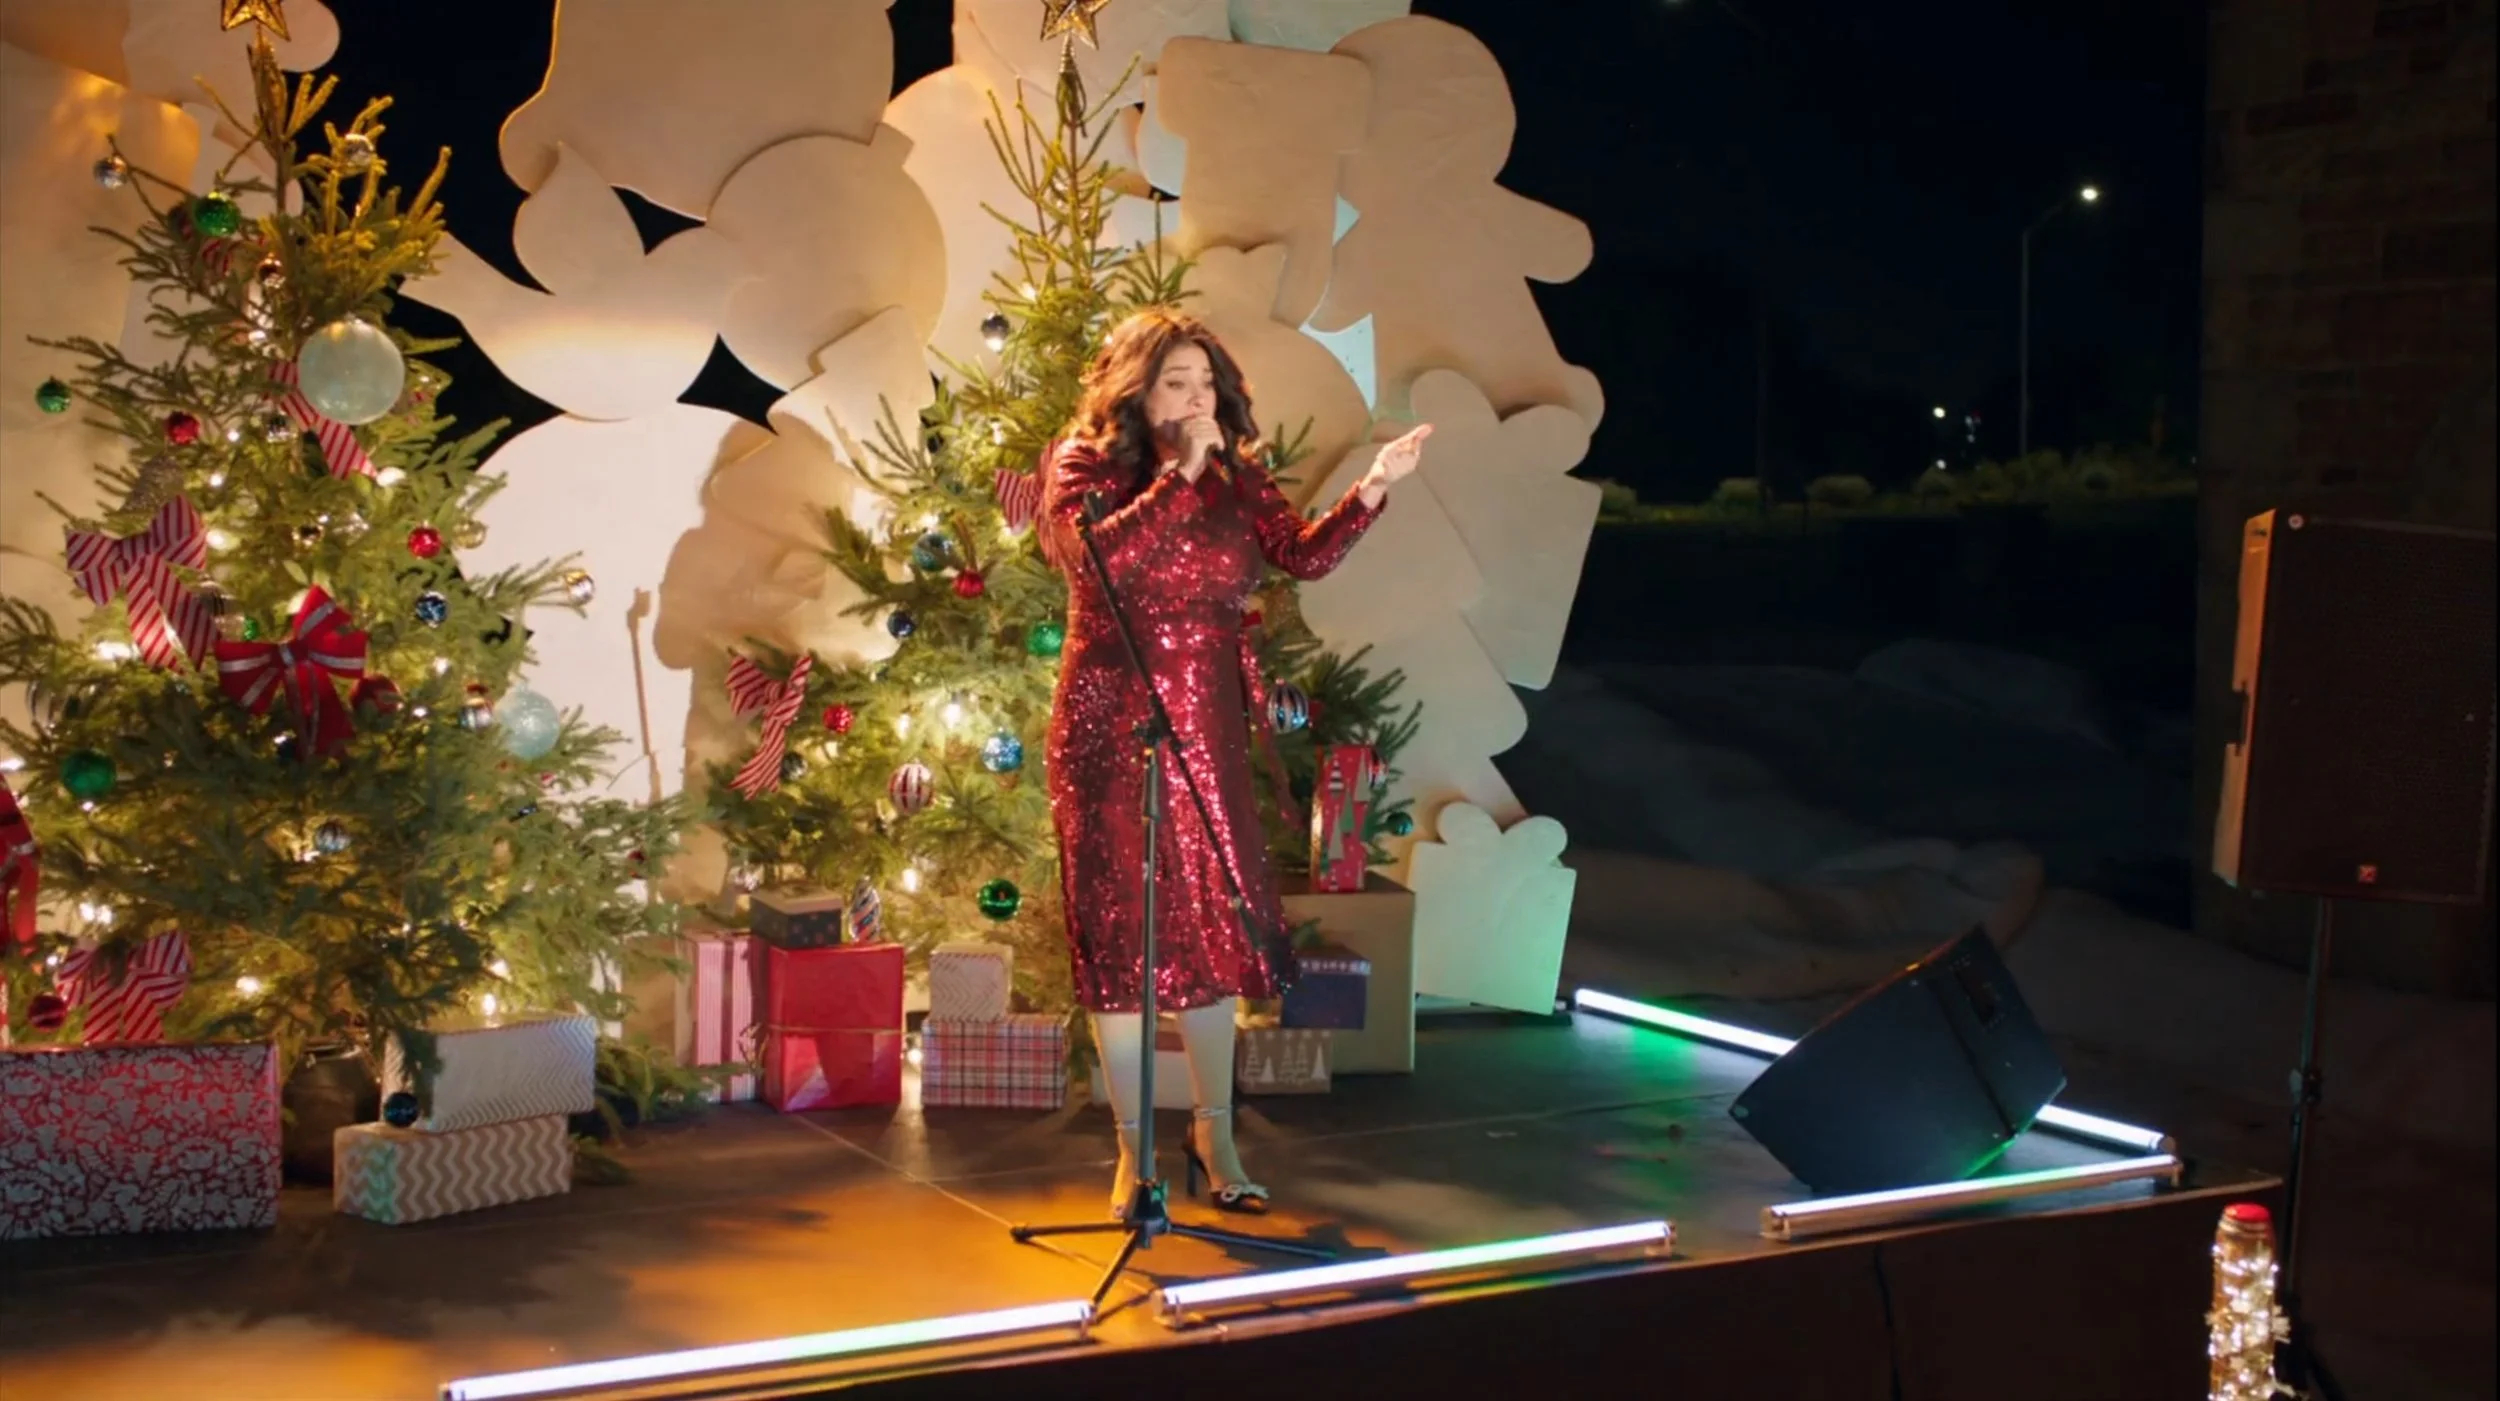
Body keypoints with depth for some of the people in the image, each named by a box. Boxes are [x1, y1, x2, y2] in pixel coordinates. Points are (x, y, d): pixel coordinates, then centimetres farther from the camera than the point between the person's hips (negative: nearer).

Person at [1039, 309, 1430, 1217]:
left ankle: (1214, 1134, 18)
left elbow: (1305, 554, -7)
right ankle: (1134, 1148, 13)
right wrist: (1181, 475, -23)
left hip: (1205, 724, 3)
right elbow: (1100, 556, -23)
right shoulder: (1082, 466, -4)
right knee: (1119, 927, 1)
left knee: (1214, 920, 5)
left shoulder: (1235, 477, 6)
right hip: (1108, 722, -3)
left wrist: (1372, 490, -22)